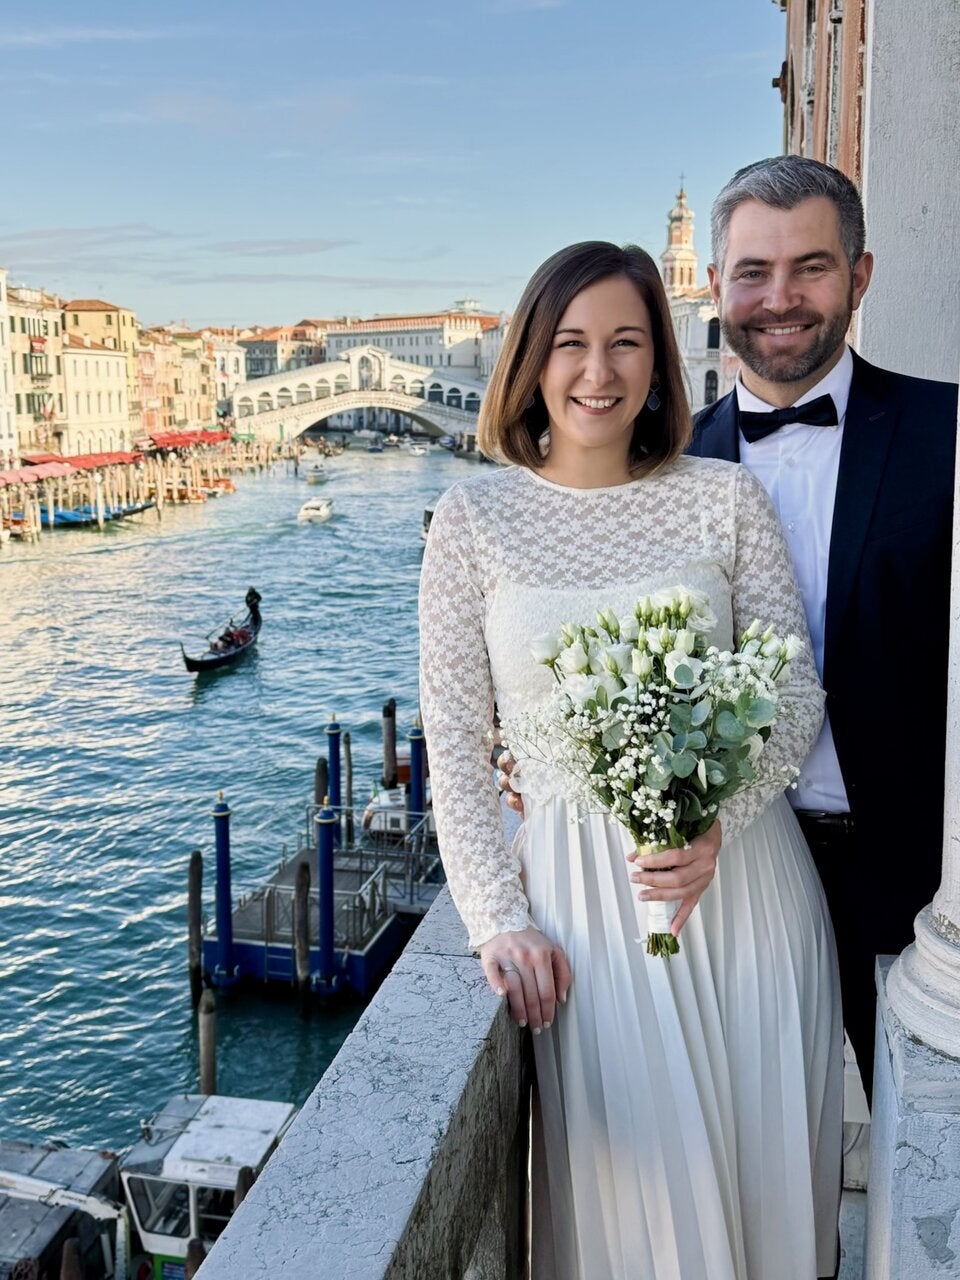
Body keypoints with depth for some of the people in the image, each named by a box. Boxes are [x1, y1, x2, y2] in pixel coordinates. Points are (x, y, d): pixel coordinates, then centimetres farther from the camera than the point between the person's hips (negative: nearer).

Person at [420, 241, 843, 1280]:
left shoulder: (725, 498, 1)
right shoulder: (473, 518, -2)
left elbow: (797, 695, 2)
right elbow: (454, 738, 0)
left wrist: (717, 822, -16)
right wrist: (498, 920, -7)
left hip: (743, 874, 2)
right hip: (582, 889, -1)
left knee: (768, 1165, 14)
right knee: (628, 1181, 5)